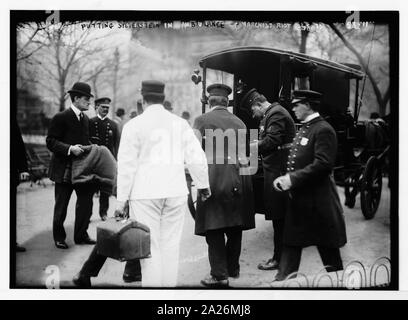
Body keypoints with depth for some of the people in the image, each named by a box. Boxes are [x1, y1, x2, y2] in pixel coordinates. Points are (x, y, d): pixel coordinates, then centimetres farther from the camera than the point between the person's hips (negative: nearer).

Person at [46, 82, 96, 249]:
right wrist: (70, 149, -25)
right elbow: (50, 142, -14)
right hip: (64, 169, -7)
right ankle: (59, 238, 19)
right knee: (61, 206, 4)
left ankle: (81, 235, 21)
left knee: (86, 201, 7)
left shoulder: (85, 119, 13)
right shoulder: (61, 118, -10)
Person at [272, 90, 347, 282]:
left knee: (327, 246, 6)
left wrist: (292, 179, -23)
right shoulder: (303, 129, 14)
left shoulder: (323, 130, -15)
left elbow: (323, 164, -24)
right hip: (298, 198, 9)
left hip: (318, 200, -9)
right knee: (291, 242, 10)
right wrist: (286, 178, 3)